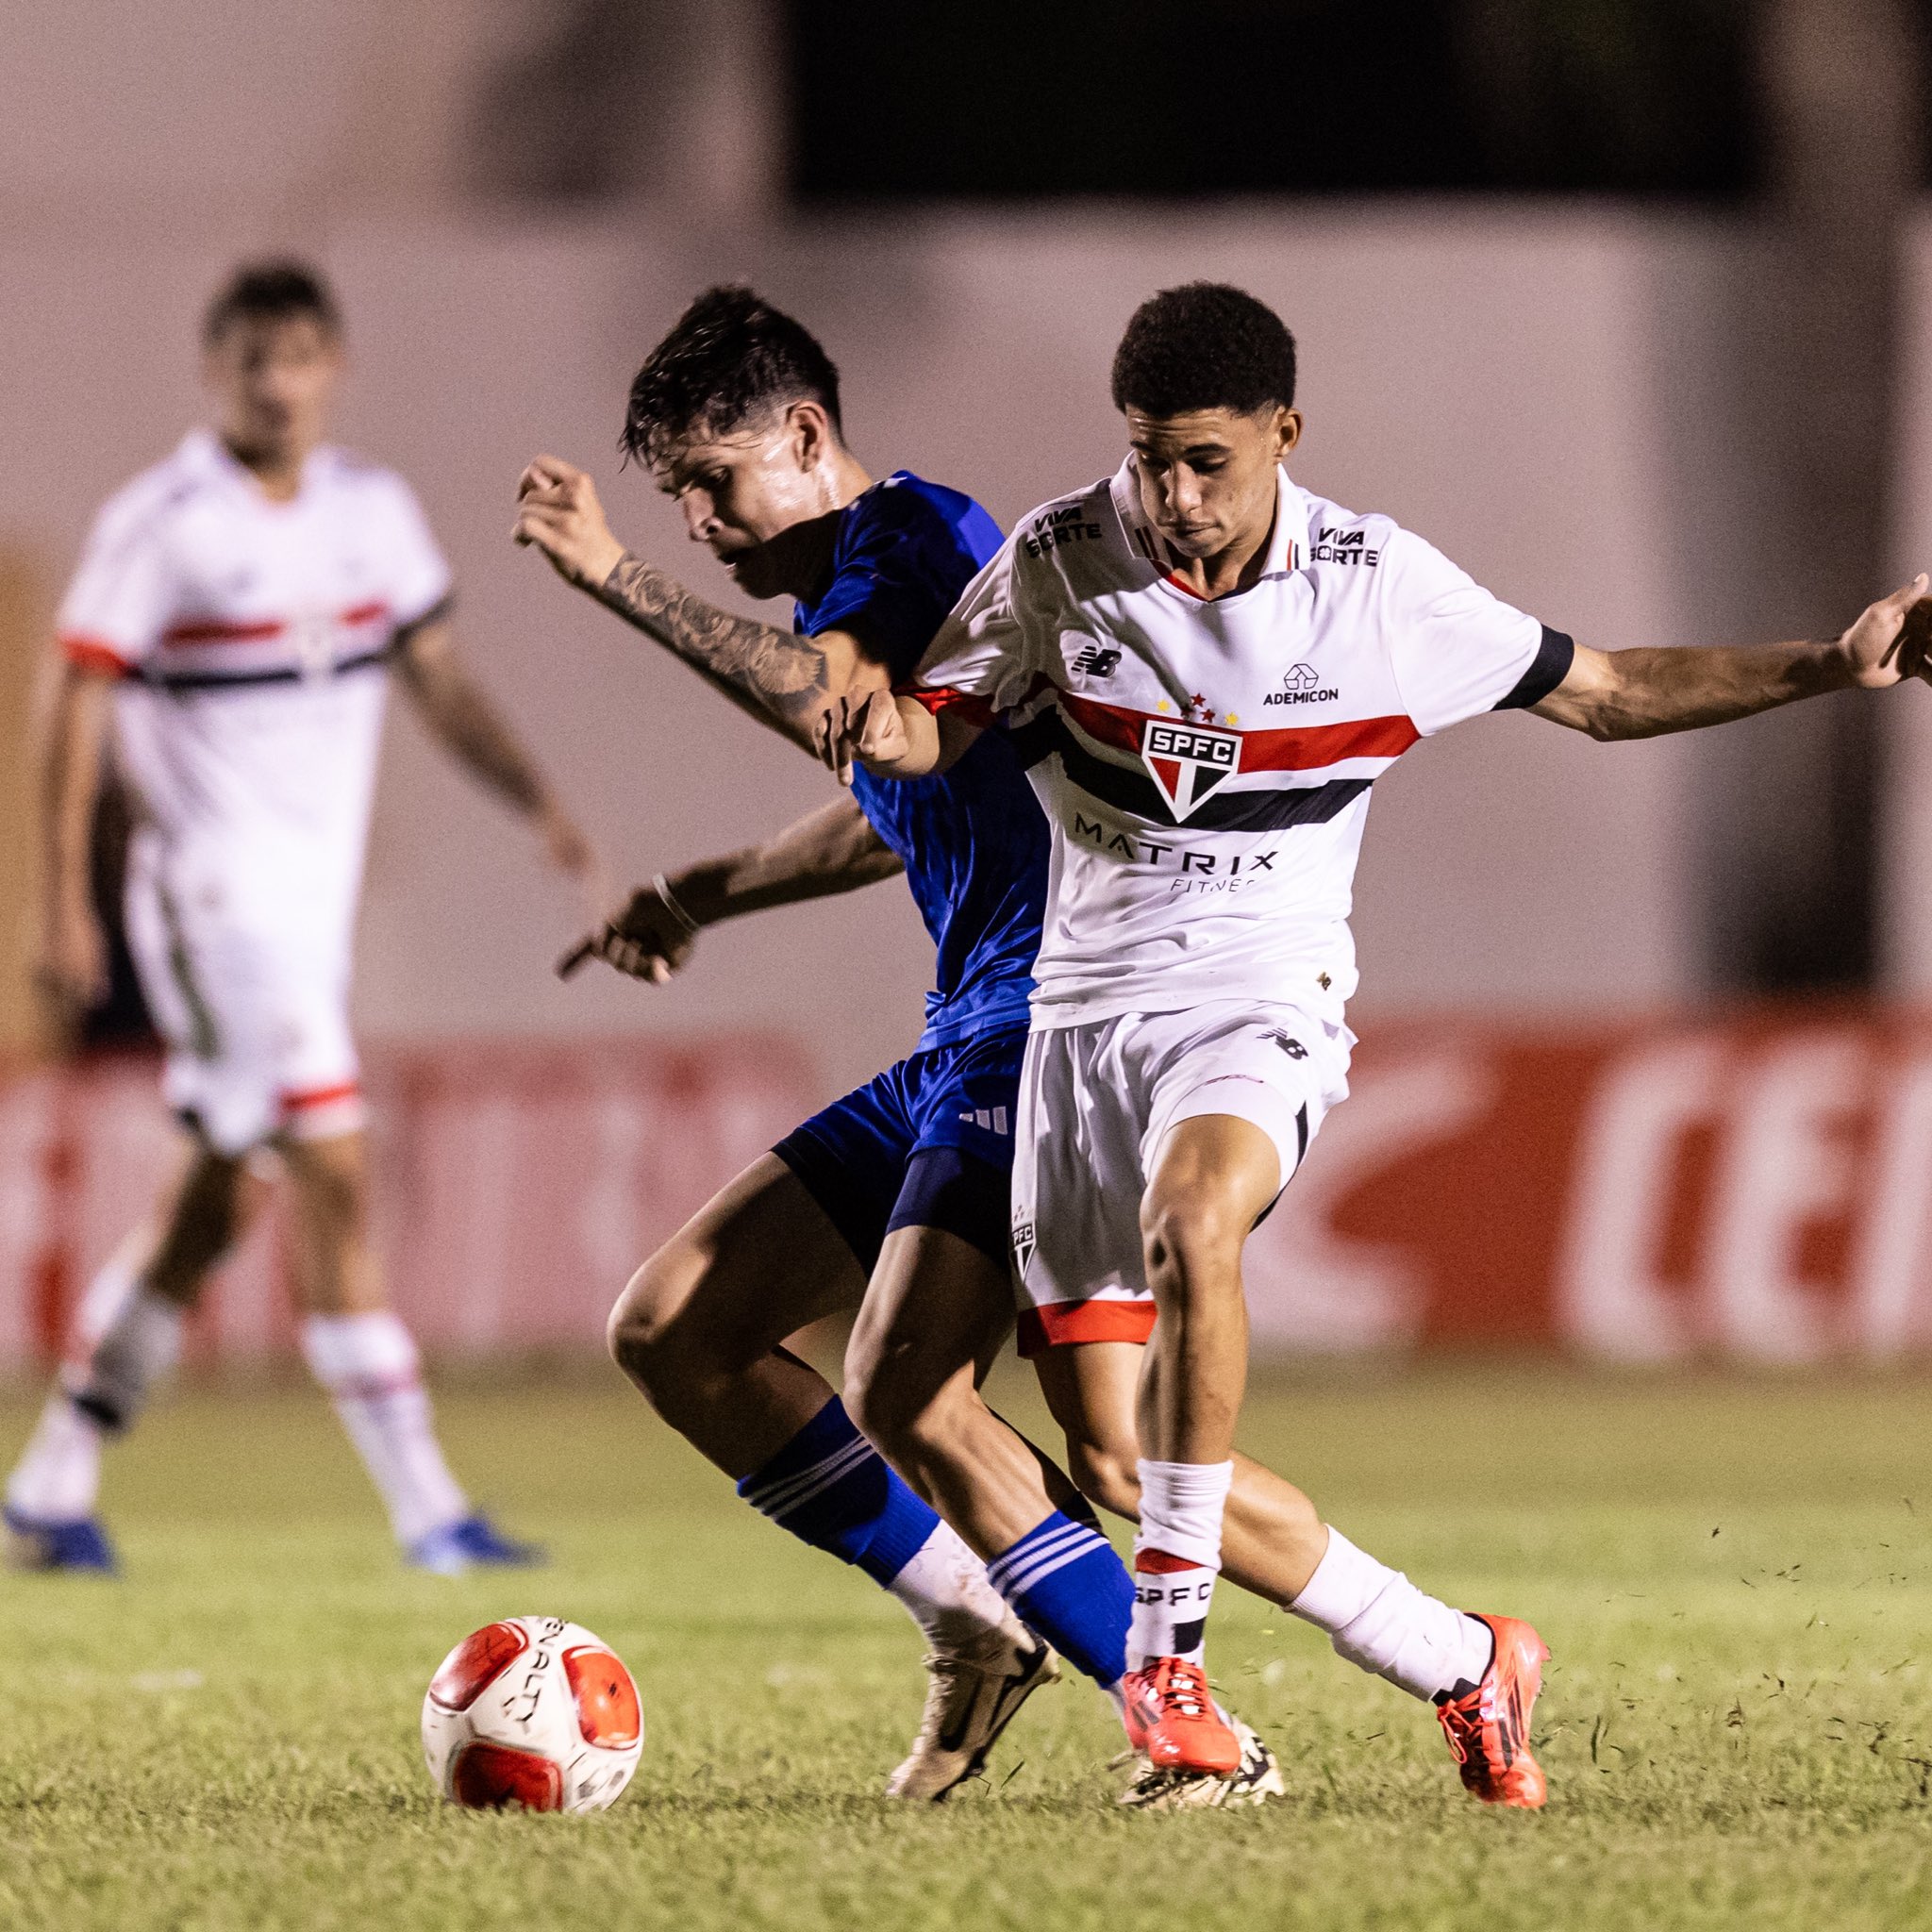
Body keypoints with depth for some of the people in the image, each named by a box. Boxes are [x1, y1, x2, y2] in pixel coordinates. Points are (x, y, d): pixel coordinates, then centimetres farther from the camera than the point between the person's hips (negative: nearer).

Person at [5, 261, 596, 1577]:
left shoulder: (373, 510, 7)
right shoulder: (160, 524, -11)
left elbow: (439, 678, 13)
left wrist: (541, 804, 0)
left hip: (320, 889, 7)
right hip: (216, 889, -7)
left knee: (220, 1203, 11)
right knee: (337, 1175, -13)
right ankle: (426, 1510, -12)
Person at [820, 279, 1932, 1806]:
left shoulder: (1381, 586, -5)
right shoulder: (1060, 562, -3)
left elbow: (1602, 694, 7)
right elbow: (938, 722, 6)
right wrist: (886, 731, -19)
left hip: (1258, 992, -3)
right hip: (1083, 994, 3)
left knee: (1189, 1219, -38)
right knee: (1121, 1449, 1)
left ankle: (1170, 1648, -31)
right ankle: (1465, 1668, 15)